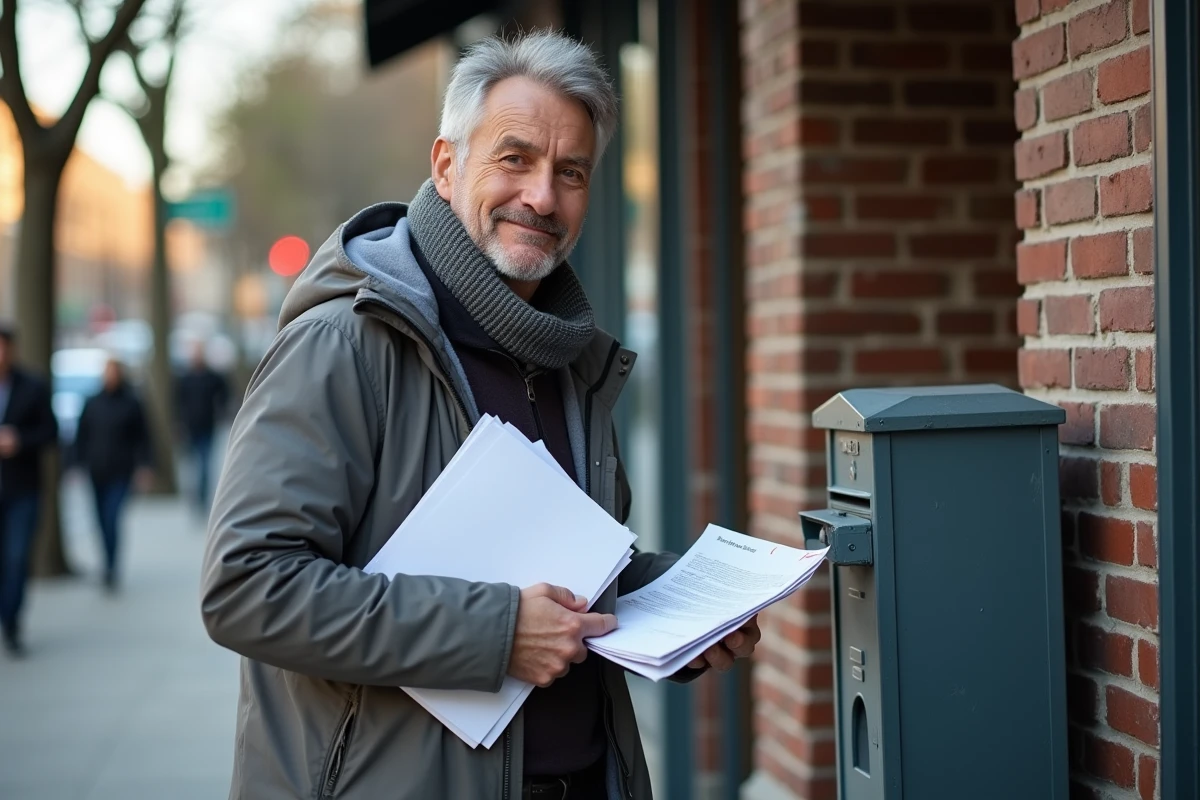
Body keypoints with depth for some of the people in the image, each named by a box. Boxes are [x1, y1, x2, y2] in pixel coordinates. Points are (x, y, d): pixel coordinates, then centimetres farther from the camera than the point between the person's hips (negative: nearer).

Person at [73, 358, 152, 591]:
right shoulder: (92, 403, 7)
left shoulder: (131, 403, -1)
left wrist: (143, 466, -5)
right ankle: (110, 566, 22)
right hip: (97, 473, 4)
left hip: (120, 473, -4)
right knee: (103, 521, 9)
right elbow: (81, 436, 10)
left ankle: (110, 570, -12)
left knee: (112, 519, -14)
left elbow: (142, 438, 1)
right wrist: (78, 464, 4)